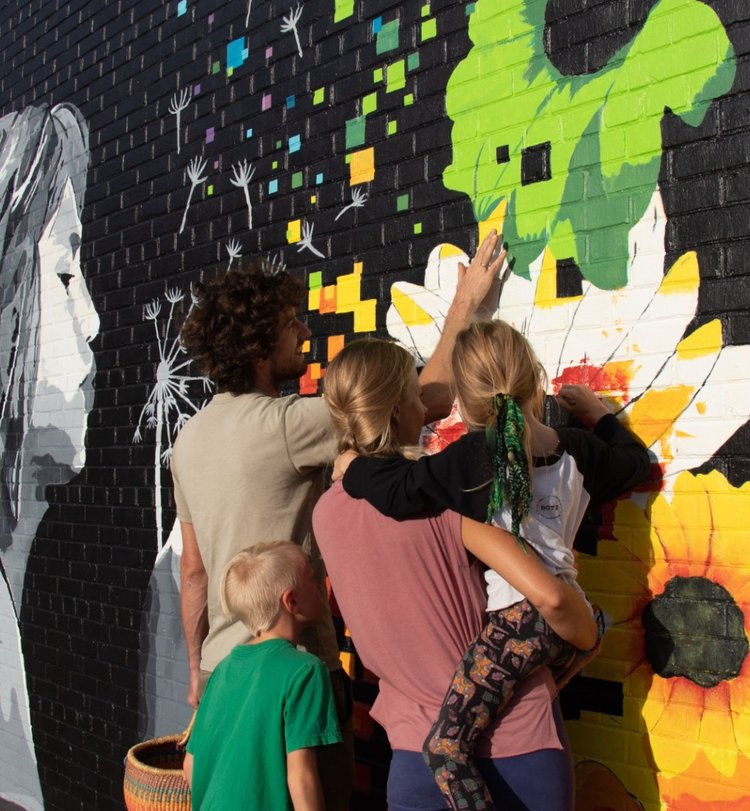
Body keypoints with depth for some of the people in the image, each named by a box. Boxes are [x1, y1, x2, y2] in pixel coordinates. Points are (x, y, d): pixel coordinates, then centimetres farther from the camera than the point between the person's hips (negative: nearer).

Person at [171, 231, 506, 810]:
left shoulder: (191, 438, 5)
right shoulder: (284, 423, -20)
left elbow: (194, 569, 12)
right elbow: (432, 398, -18)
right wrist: (466, 300, -6)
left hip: (223, 669, 8)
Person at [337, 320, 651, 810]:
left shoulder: (470, 460, -7)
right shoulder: (578, 449, 10)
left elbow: (394, 489, -13)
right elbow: (636, 462, 29)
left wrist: (353, 468, 7)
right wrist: (599, 414, 43)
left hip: (519, 616, -7)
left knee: (445, 746, -8)